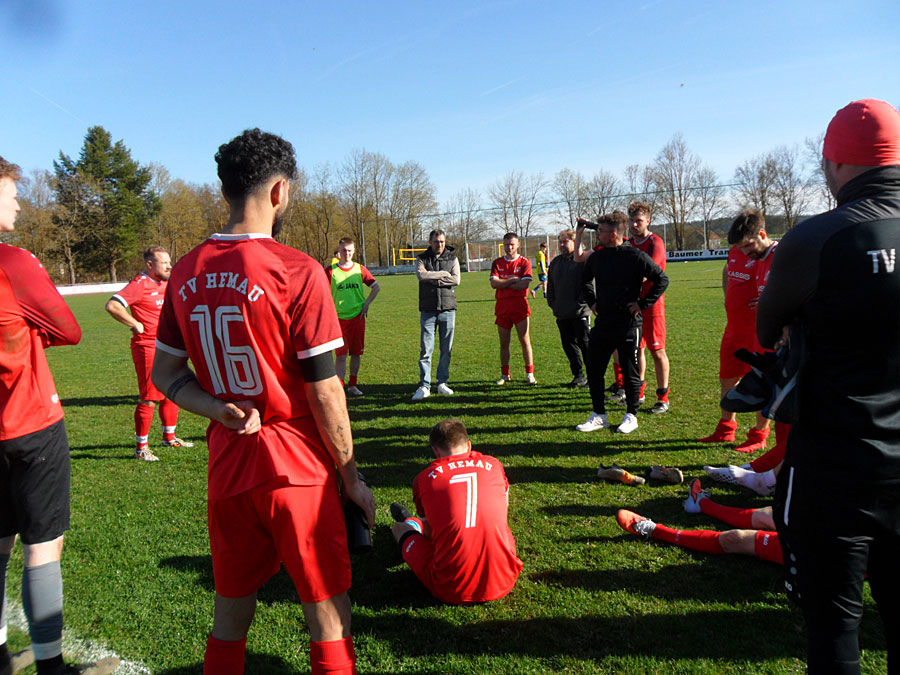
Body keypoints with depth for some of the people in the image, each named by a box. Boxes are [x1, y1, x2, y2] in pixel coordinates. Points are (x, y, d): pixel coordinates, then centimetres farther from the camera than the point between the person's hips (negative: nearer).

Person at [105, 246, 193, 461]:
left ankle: (169, 437, 32)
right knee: (149, 398, -6)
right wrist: (136, 324, -19)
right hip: (147, 346, -9)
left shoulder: (166, 283, 13)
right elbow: (112, 306, -25)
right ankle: (141, 447, 5)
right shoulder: (140, 284, -14)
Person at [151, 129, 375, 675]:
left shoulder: (186, 273, 2)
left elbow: (166, 374, 9)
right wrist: (351, 476, -4)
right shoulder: (297, 271, -16)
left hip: (226, 463, 6)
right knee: (328, 607, 13)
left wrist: (222, 411, -5)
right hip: (297, 467, -5)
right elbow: (324, 392, -14)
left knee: (232, 605, 22)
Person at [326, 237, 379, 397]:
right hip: (339, 318, -2)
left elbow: (376, 287, 13)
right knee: (341, 354, -6)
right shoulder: (331, 271, -1)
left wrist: (366, 304, 2)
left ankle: (352, 385, 21)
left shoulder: (360, 269, 4)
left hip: (357, 317, 3)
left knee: (356, 353, 8)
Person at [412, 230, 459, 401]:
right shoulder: (422, 258, 7)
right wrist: (444, 274, -9)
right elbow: (421, 275, -14)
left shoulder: (452, 258, 10)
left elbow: (456, 280, -6)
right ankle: (424, 386, 0)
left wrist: (434, 279, -10)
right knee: (426, 350, -6)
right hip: (428, 310, -1)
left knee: (446, 350, 5)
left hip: (448, 310, 1)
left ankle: (442, 383, 17)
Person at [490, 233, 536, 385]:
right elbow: (493, 283, -5)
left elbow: (525, 284, -11)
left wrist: (503, 284, -6)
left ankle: (529, 374, 5)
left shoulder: (524, 262, 3)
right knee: (504, 343, 7)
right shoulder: (497, 263, 10)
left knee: (525, 341, -3)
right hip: (502, 306, 2)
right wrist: (513, 280, -9)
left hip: (520, 306, -2)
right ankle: (505, 375, 16)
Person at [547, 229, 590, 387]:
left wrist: (581, 303, -15)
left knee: (585, 344, -2)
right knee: (568, 344, 10)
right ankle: (578, 376, 20)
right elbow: (550, 286, 22)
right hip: (562, 314, 7)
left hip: (580, 313, -7)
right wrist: (552, 303, 11)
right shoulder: (555, 262, 16)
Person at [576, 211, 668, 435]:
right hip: (602, 324, 6)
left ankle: (631, 416, 22)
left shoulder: (635, 256, -11)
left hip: (628, 324, -5)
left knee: (630, 372, 6)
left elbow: (662, 279, -7)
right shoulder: (596, 257, 6)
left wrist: (642, 304, -11)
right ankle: (599, 416, 20)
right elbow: (585, 280, 26)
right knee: (593, 370, 7)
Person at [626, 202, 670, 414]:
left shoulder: (655, 243, -10)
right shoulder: (628, 244, 13)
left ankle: (663, 397, 8)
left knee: (657, 350, -1)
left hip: (651, 303, -6)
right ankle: (638, 392, 25)